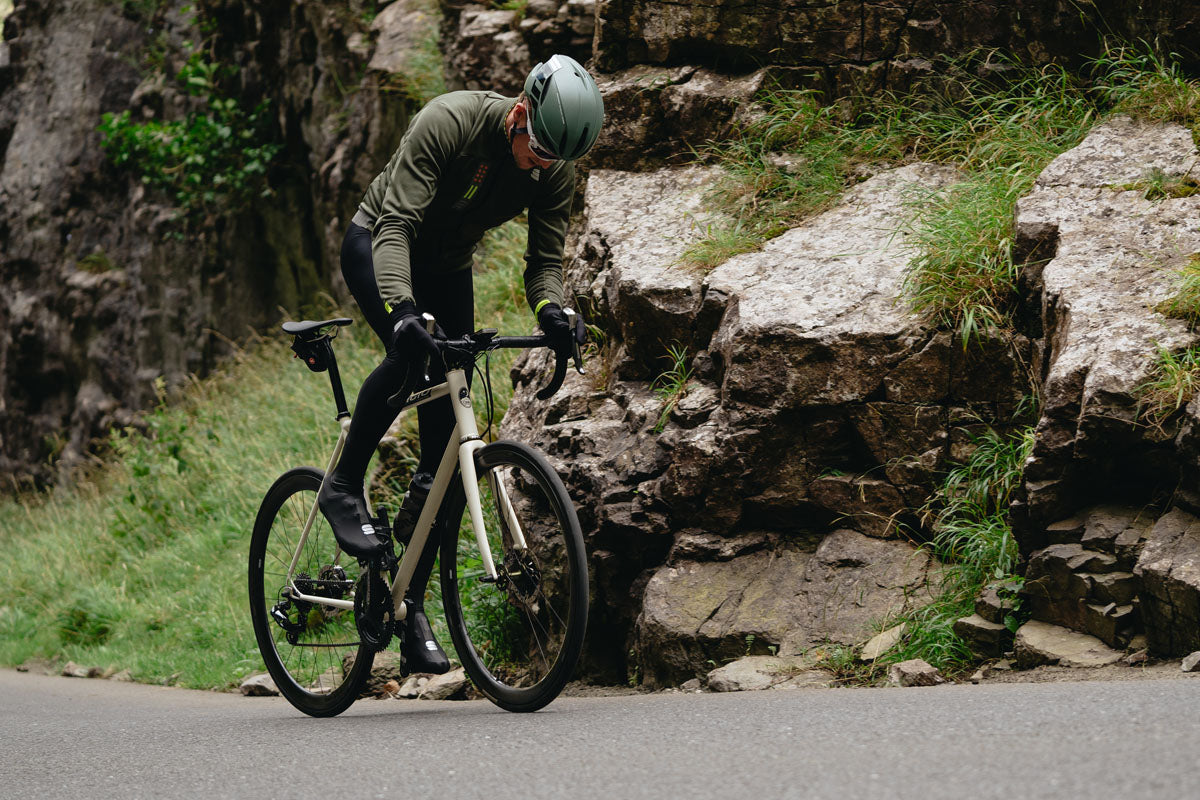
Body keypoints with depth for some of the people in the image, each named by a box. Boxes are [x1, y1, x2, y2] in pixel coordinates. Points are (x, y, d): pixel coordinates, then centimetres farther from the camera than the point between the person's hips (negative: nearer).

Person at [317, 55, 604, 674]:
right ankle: (343, 488, -14)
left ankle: (413, 606, 1)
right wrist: (402, 309, -52)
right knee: (409, 353, -37)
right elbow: (396, 223, -37)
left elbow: (545, 257, -13)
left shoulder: (557, 171, -18)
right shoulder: (449, 122, -33)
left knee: (446, 437, -5)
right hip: (377, 245, -5)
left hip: (447, 266, 5)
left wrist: (550, 309, -36)